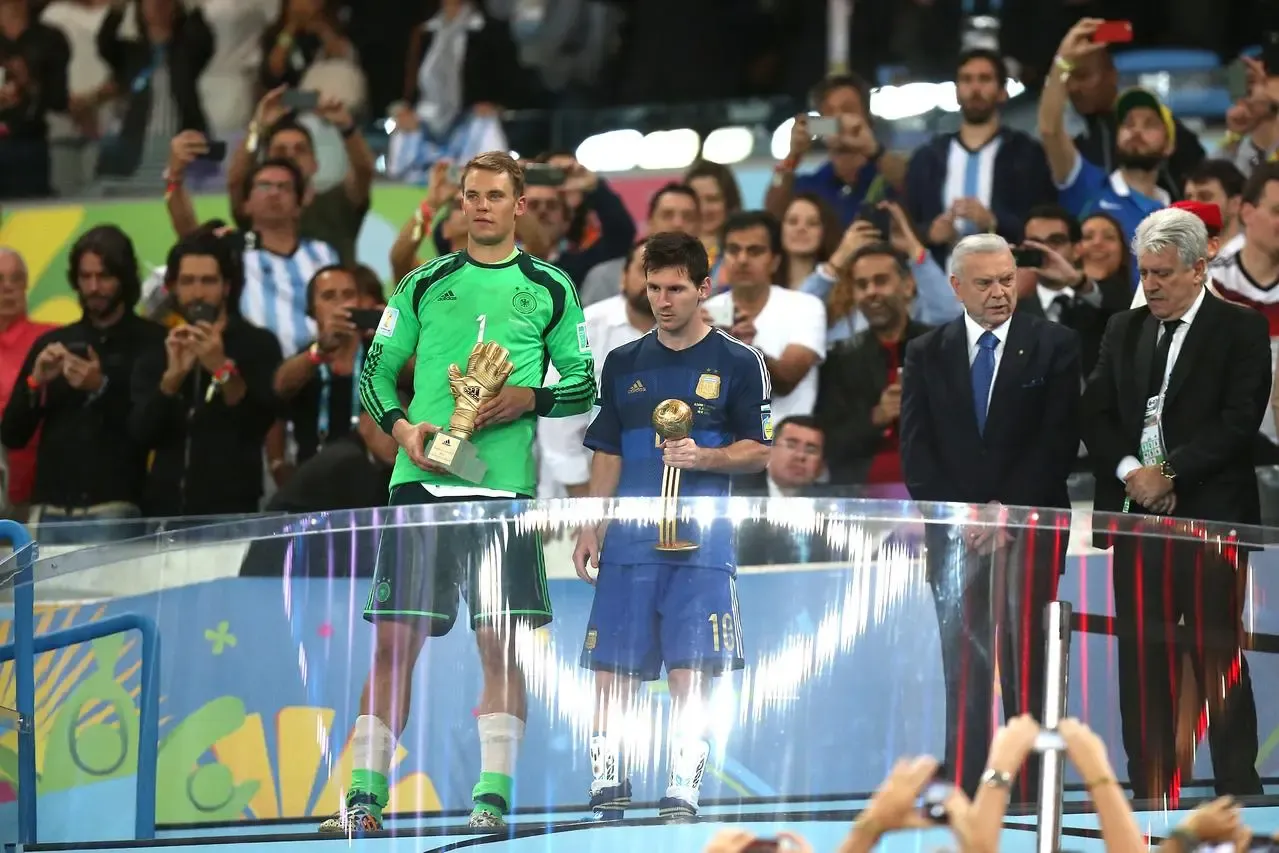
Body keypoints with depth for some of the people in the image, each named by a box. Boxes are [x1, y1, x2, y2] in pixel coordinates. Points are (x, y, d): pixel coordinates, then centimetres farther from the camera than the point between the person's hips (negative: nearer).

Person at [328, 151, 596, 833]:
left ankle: (492, 797, -2)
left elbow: (584, 384, 9)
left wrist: (528, 399, -10)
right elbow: (374, 370, 13)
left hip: (505, 486, -1)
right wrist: (401, 426, -5)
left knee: (501, 642, -4)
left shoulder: (549, 288, 9)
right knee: (395, 641, -2)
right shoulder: (424, 284, 12)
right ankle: (365, 796, 0)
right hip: (420, 482, 1)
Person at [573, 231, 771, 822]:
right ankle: (607, 788, 7)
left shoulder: (738, 363, 3)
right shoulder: (624, 364, 14)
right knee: (613, 667, 0)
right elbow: (607, 454, 17)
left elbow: (759, 451, 3)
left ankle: (682, 794, -2)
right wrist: (589, 527, 10)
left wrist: (703, 457, -14)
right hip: (629, 541, 3)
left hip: (701, 545, -3)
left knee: (691, 672, -7)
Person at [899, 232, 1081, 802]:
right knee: (963, 666, -1)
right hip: (954, 533, 2)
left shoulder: (1055, 347, 4)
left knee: (1025, 662, -7)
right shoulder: (926, 354, 11)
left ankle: (1025, 792, -8)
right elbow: (916, 452, 5)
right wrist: (962, 517, -7)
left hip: (1030, 528, -2)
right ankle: (965, 791, -2)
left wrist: (1006, 512, -10)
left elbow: (1059, 443, -2)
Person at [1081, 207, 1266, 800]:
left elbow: (1239, 421, -9)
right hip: (1137, 518, 5)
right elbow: (1096, 415, 11)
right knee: (1141, 662, 4)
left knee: (1220, 659, -5)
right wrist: (1129, 470, -7)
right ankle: (1148, 790, 8)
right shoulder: (1125, 330, 16)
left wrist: (1170, 473, -14)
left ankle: (1237, 791, -3)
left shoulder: (1241, 330, 1)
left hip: (1211, 517, -5)